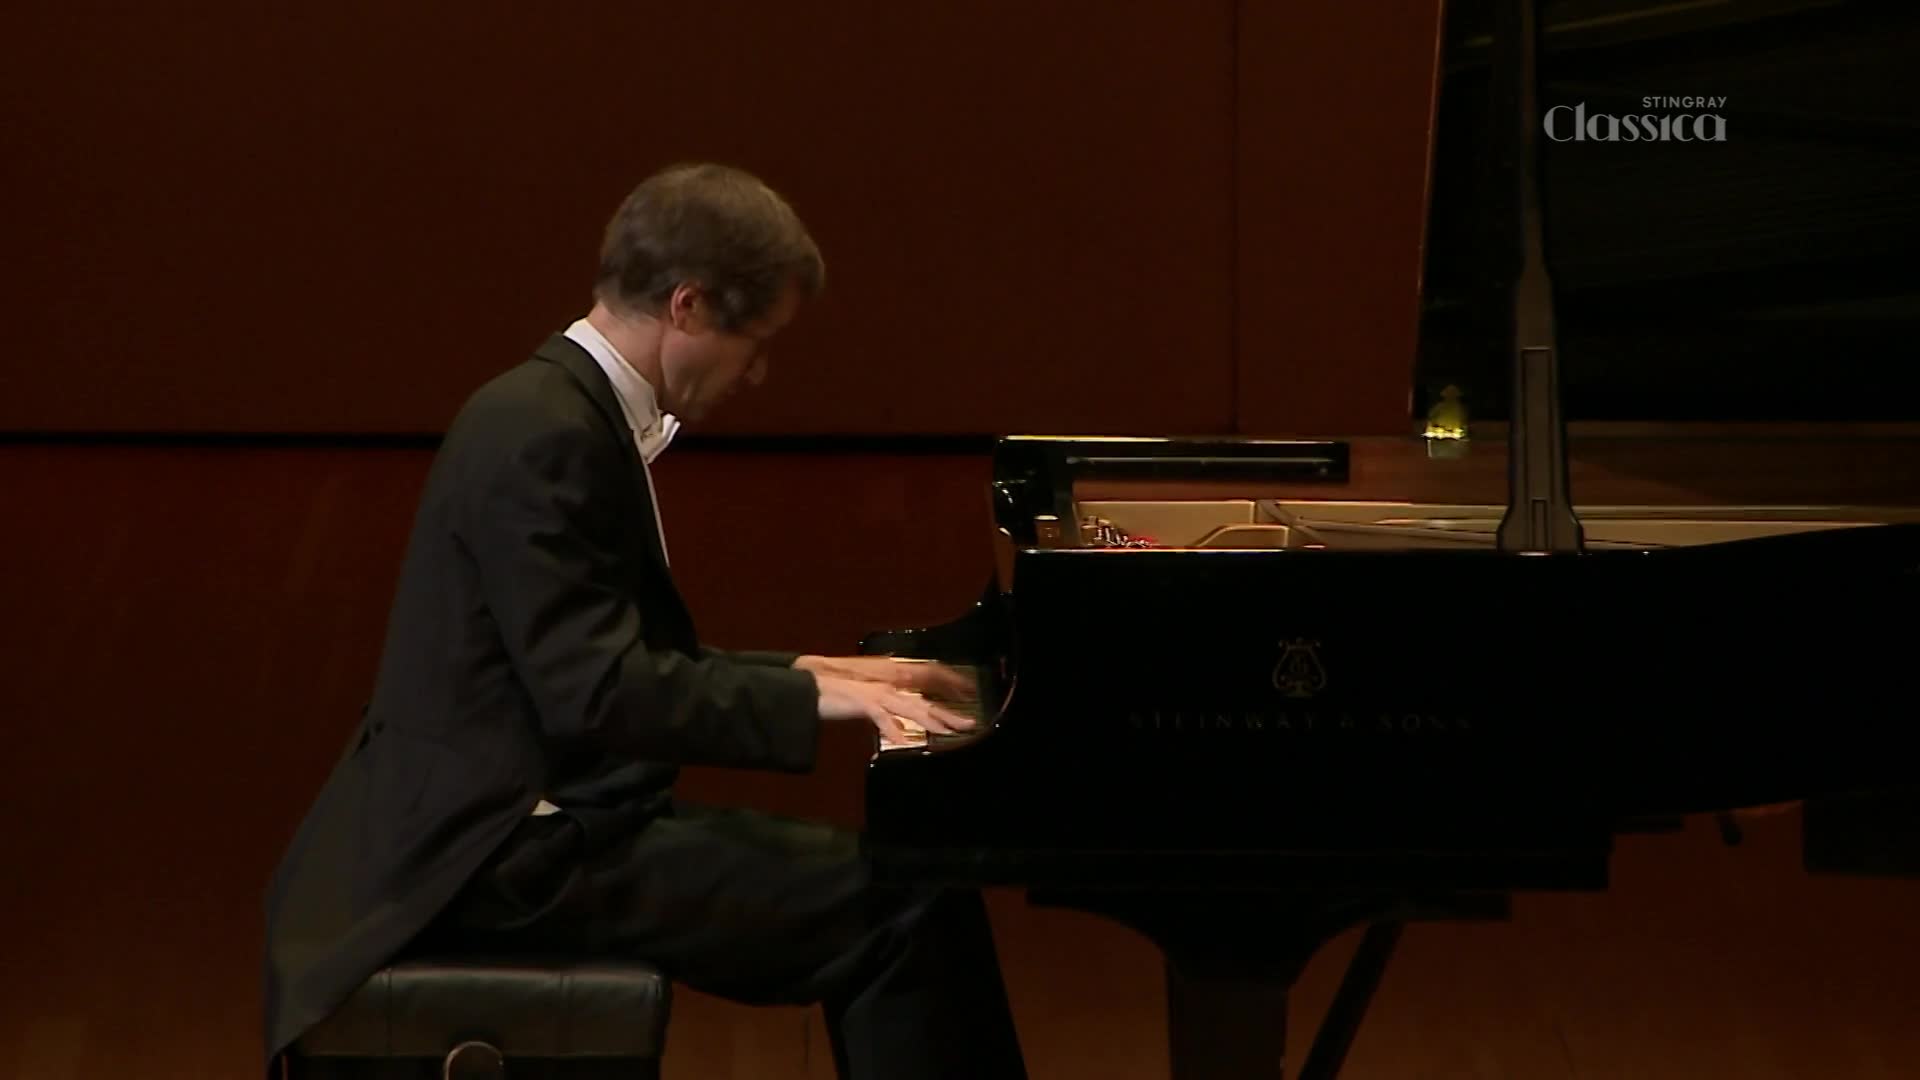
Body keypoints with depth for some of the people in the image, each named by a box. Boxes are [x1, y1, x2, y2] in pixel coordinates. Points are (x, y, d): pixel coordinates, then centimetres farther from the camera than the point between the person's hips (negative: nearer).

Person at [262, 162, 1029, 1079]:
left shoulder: (577, 414, 14)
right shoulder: (546, 435, -18)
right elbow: (593, 694, -25)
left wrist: (804, 673, 12)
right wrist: (811, 699, -21)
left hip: (546, 818, 11)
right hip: (516, 852, -11)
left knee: (884, 881, 10)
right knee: (901, 909, -16)